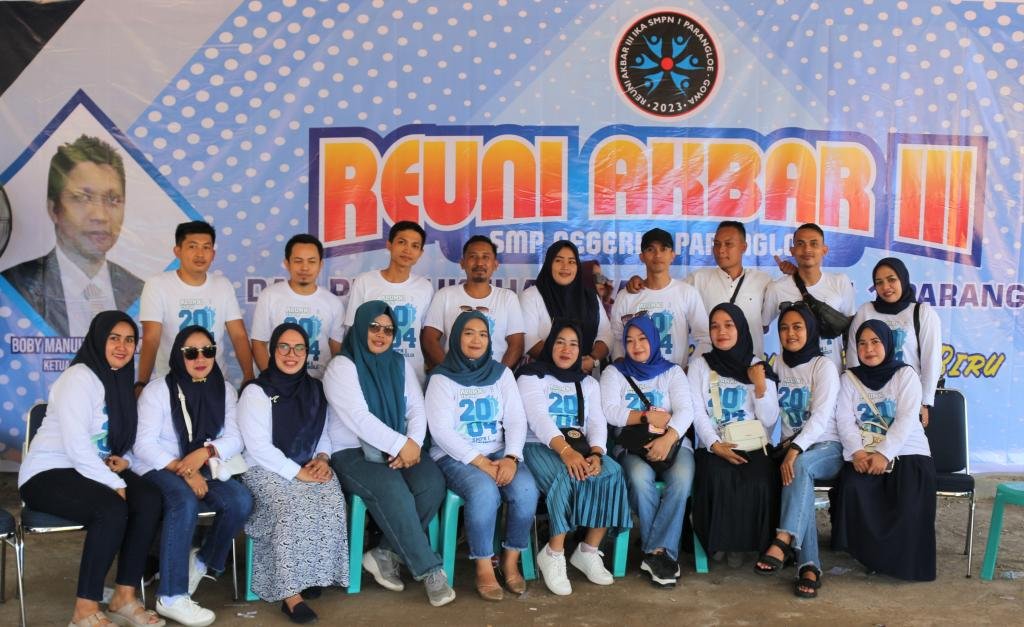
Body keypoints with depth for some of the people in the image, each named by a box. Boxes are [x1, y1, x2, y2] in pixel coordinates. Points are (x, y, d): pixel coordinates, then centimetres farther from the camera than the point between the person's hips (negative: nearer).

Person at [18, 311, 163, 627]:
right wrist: (116, 484, -24)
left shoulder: (121, 380, 11)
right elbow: (76, 446, -24)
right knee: (112, 509, -32)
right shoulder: (79, 378, -15)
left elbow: (119, 439, 19)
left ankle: (124, 597, -12)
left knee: (149, 498, -19)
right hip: (48, 474, -7)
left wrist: (124, 460, -4)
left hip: (94, 469, 7)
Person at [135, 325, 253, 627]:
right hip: (161, 469, -4)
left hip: (206, 469, 4)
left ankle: (203, 561, 2)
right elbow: (144, 444, -11)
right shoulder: (157, 390, -3)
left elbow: (235, 439, -1)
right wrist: (183, 470, -24)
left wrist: (204, 452, -21)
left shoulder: (225, 390, 9)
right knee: (185, 502, -36)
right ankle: (171, 597, -29)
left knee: (241, 501, -25)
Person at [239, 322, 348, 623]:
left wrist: (322, 458, -6)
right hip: (267, 469, -4)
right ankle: (289, 592, -25)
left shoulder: (315, 389, 9)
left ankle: (313, 573, -10)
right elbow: (258, 447, -15)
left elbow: (323, 433, 16)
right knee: (294, 508, -32)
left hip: (309, 468, 5)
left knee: (331, 500, -26)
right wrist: (297, 472, -20)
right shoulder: (256, 392, -8)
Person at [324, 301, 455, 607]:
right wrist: (400, 445, -20)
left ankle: (386, 554, -11)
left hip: (399, 451, 5)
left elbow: (417, 410, 7)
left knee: (433, 482, -24)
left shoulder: (400, 364, 14)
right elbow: (359, 418, -16)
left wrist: (413, 444, -13)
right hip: (352, 453, -5)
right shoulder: (342, 366, -5)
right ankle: (429, 570, -23)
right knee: (392, 488, -33)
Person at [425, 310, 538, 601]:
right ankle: (483, 568, -16)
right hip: (455, 456, -4)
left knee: (526, 490, -26)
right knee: (485, 492, -33)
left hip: (499, 453, 4)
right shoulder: (442, 378, -2)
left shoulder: (502, 373, 11)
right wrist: (479, 461, -19)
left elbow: (516, 420, 4)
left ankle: (511, 561, -6)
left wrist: (511, 458, -15)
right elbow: (441, 430, -11)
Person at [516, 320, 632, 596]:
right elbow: (538, 418, -13)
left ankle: (588, 551, -16)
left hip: (579, 447, 5)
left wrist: (596, 454, -17)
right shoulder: (532, 375, 4)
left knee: (611, 473, -26)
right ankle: (553, 554, -23)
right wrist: (566, 451, -29)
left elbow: (598, 423, 6)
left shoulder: (588, 383, 20)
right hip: (540, 446, -4)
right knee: (568, 477, -36)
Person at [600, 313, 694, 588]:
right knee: (640, 478, -34)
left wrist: (667, 438, -20)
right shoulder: (614, 372, 14)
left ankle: (656, 552, -26)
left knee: (682, 479, -32)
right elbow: (609, 411, -2)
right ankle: (663, 552, -22)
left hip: (673, 442, 1)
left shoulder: (672, 372, 14)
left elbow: (686, 410, -2)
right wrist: (648, 417, -10)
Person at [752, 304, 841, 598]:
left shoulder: (824, 366, -5)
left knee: (800, 466, -37)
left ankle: (783, 541, -43)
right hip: (791, 446, 3)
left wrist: (796, 450, -31)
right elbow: (770, 415, 9)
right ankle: (809, 565, -37)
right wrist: (788, 446, -10)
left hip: (827, 446, -3)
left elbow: (821, 416, -18)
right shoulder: (778, 366, 11)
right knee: (799, 473, -32)